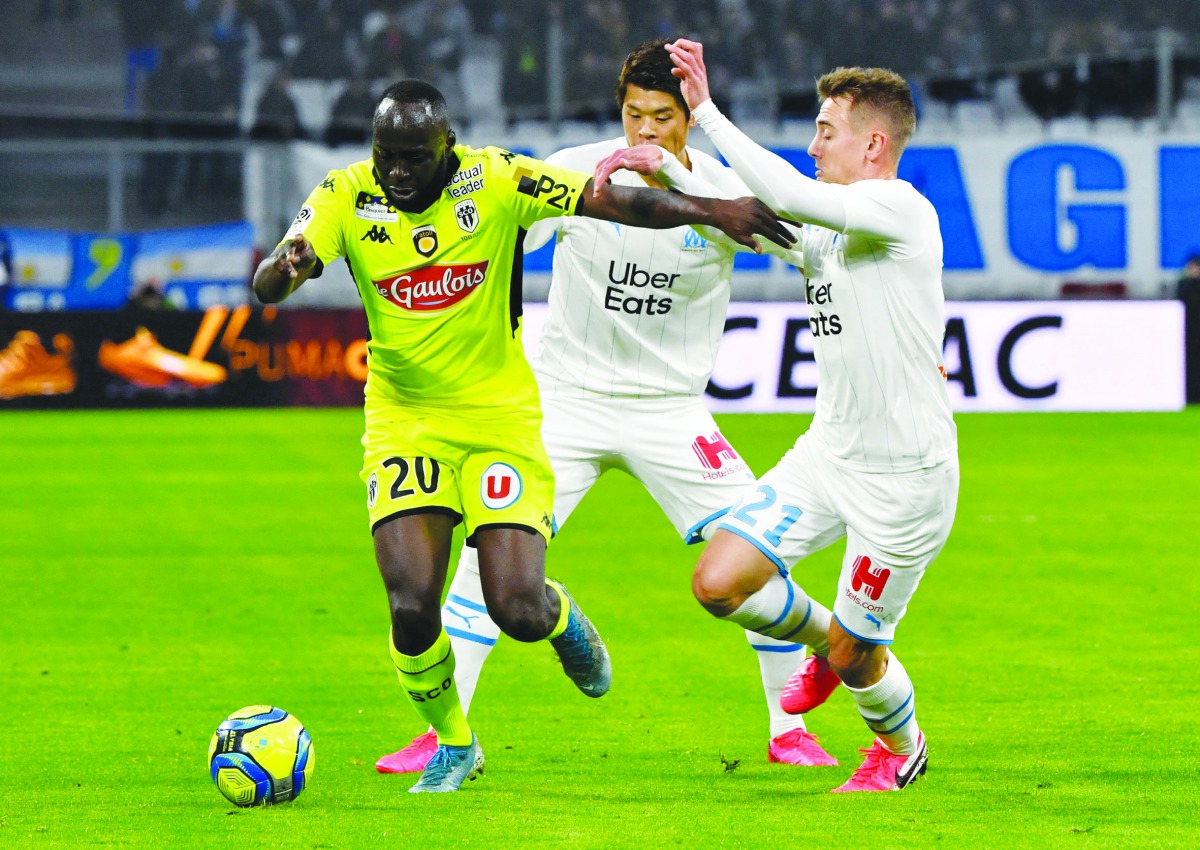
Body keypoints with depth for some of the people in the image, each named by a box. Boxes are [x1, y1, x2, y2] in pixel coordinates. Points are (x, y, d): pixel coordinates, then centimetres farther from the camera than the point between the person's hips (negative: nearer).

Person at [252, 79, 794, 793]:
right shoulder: (346, 198, -7)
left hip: (500, 421, -1)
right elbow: (267, 287, -16)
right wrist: (287, 266, -40)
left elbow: (612, 201, -13)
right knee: (412, 608, -13)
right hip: (404, 425, 1)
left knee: (518, 612, -11)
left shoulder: (496, 182, -10)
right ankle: (453, 745, 16)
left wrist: (713, 211, -23)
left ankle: (560, 615, 30)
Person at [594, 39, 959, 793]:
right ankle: (824, 638, 25)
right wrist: (665, 169, 2)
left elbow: (790, 197, -31)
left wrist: (707, 112, -29)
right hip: (828, 452, 8)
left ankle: (902, 746, 37)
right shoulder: (824, 227, 7)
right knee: (719, 582, -5)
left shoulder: (901, 210, -18)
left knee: (856, 658, 4)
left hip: (906, 476, -8)